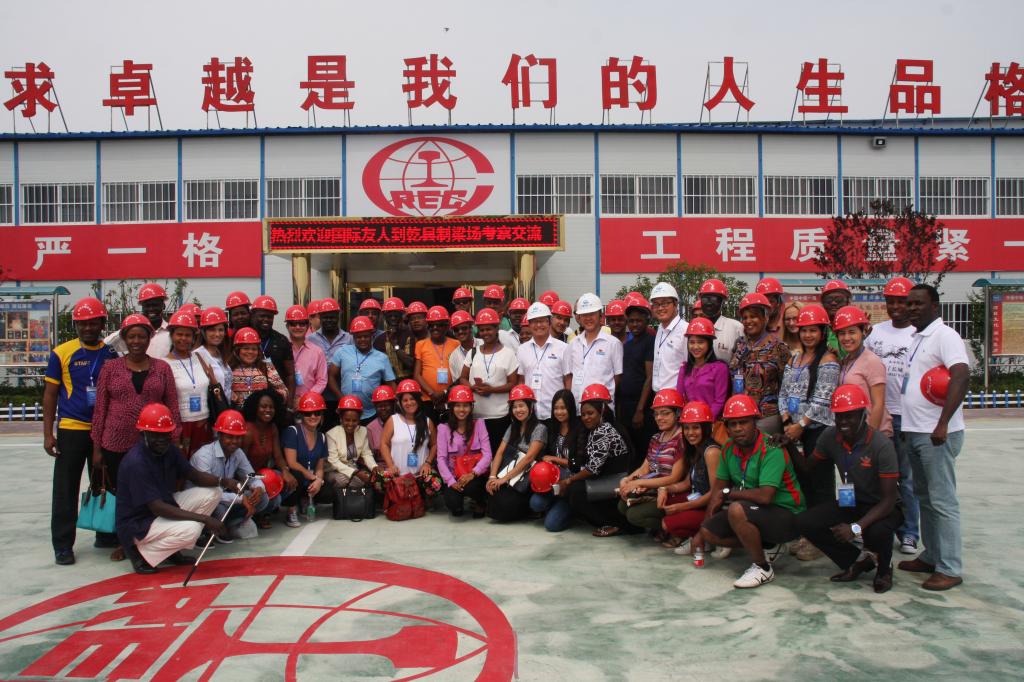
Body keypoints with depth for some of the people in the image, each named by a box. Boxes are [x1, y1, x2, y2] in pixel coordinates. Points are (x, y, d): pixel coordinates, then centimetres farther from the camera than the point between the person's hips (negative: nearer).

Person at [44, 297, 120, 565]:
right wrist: (48, 434, -3)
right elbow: (50, 395, 1)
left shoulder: (113, 353, 4)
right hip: (71, 429, -2)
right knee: (65, 490, 2)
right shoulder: (62, 353, -3)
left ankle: (106, 535, 25)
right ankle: (63, 545, 11)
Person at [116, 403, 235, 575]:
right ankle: (141, 551, -4)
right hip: (138, 524, -9)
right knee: (190, 529, -31)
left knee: (212, 492, -3)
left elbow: (194, 475, 4)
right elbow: (157, 508, -30)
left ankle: (172, 549, 1)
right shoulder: (136, 463, -27)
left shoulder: (168, 450, -2)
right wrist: (204, 519, -32)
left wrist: (222, 481, -19)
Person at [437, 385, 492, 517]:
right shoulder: (444, 428, 2)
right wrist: (451, 481, -19)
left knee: (470, 486, -34)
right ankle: (458, 505, 13)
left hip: (477, 475, 0)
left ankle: (480, 502, 3)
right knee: (452, 502, -27)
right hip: (455, 476, 1)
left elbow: (487, 454, -5)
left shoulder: (478, 424, 3)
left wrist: (473, 473, -21)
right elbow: (441, 458, -6)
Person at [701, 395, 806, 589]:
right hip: (753, 511, 8)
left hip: (787, 515, -8)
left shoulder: (772, 450, -23)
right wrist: (706, 522, -1)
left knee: (737, 510, -33)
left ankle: (763, 569, -13)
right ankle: (767, 546, 10)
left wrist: (728, 493, -17)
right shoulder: (729, 447, 1)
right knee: (708, 531, -4)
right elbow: (718, 486, 7)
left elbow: (765, 496, -32)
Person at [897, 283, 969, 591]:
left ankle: (950, 569, 4)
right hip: (915, 432, 9)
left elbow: (960, 375, -24)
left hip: (936, 434, -9)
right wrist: (906, 425, 20)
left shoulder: (944, 335, -12)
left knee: (942, 501, -4)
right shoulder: (917, 338, 16)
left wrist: (943, 423, -29)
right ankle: (931, 556, 27)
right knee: (924, 497, 16)